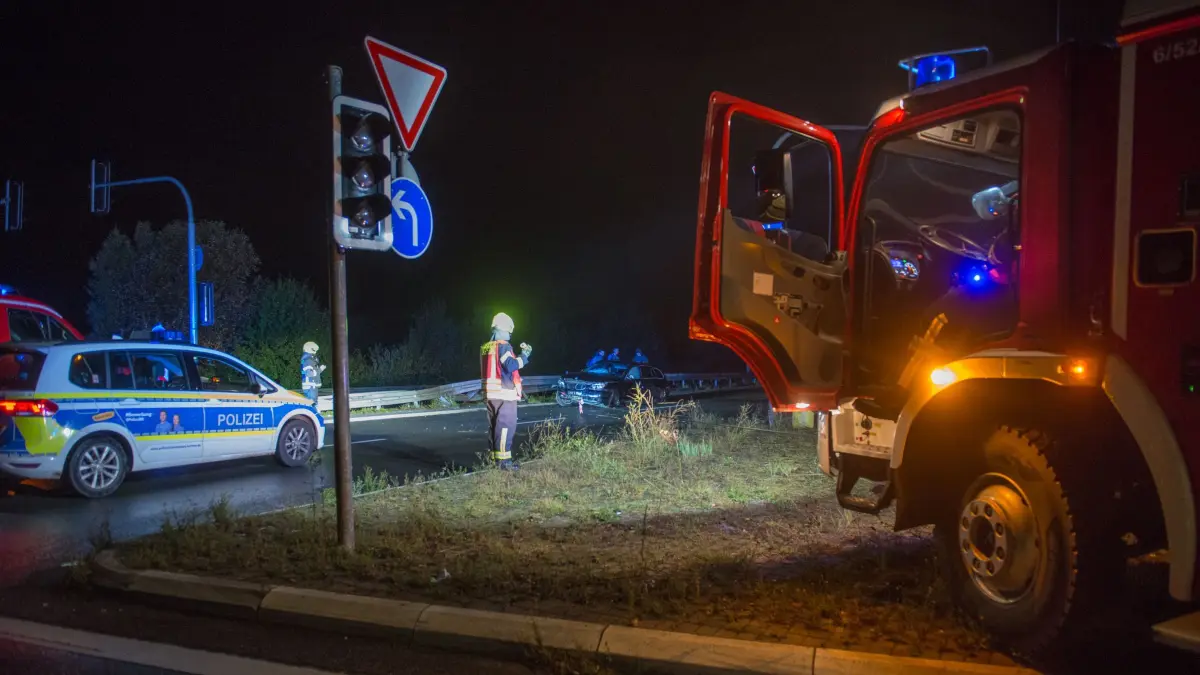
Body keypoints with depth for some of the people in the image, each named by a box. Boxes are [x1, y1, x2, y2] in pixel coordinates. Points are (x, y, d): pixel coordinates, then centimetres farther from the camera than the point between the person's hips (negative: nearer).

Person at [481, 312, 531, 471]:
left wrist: (520, 354, 19)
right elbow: (511, 366, -21)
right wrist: (524, 356, -9)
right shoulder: (503, 346, -13)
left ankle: (494, 457, 18)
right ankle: (503, 460, -10)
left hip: (491, 393, 9)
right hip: (505, 393, -9)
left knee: (494, 425, 13)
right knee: (506, 427, -7)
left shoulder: (485, 348, 13)